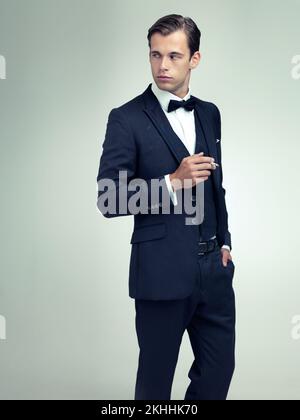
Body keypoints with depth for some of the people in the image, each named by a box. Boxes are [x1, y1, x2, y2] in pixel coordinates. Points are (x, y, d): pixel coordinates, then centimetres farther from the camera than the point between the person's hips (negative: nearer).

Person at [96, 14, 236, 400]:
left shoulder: (210, 114, 10)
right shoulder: (126, 119, -9)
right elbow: (108, 199, -12)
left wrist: (224, 241, 12)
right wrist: (172, 183, -21)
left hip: (214, 267, 6)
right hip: (163, 271, -5)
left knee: (219, 371, 16)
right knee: (155, 379, 12)